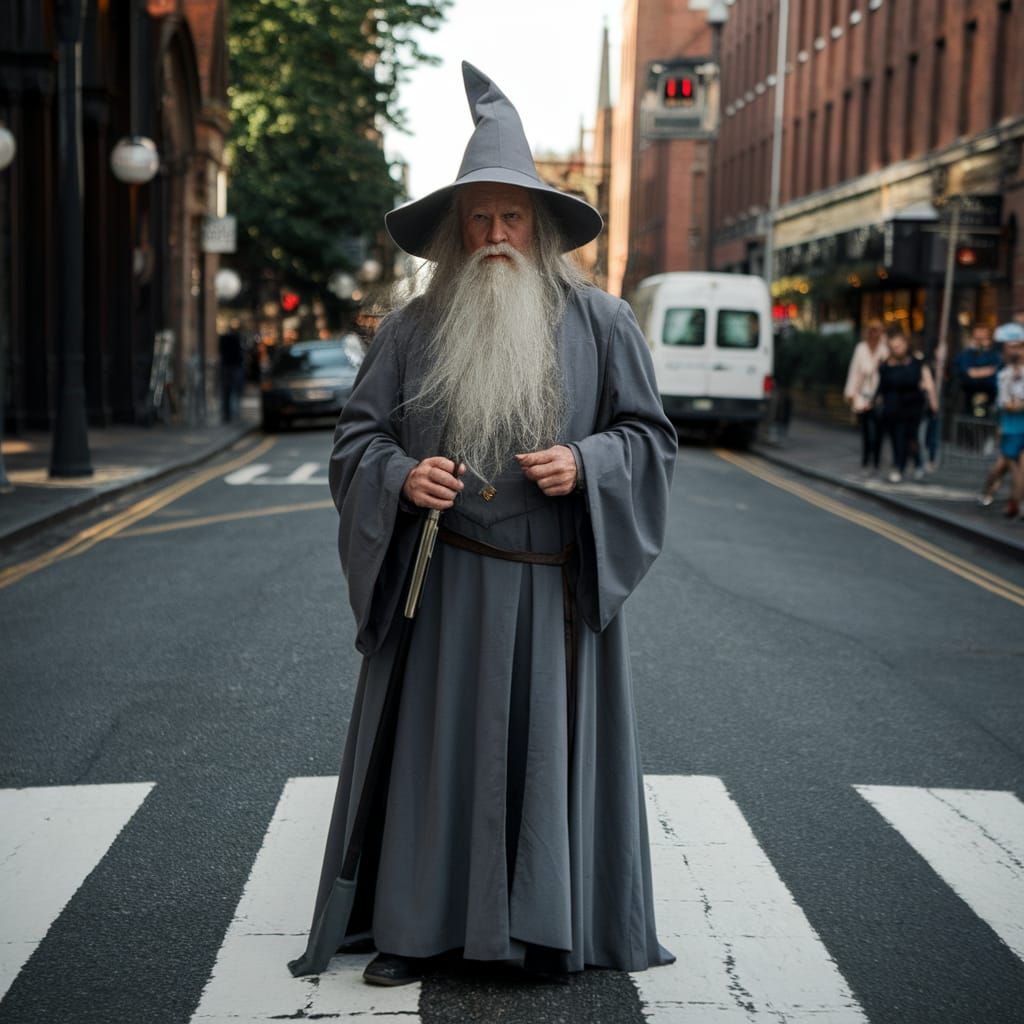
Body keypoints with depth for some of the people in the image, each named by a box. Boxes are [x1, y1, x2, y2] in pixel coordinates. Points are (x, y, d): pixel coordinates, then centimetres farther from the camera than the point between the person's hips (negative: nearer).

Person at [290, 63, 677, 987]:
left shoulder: (600, 323, 2)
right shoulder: (414, 328, 4)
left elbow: (650, 437, 5)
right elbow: (358, 436, 7)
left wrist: (584, 463, -15)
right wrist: (400, 477, -14)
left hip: (554, 587, -1)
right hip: (441, 587, 1)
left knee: (550, 744, 4)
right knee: (433, 745, 5)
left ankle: (551, 927, 19)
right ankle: (419, 923, 18)